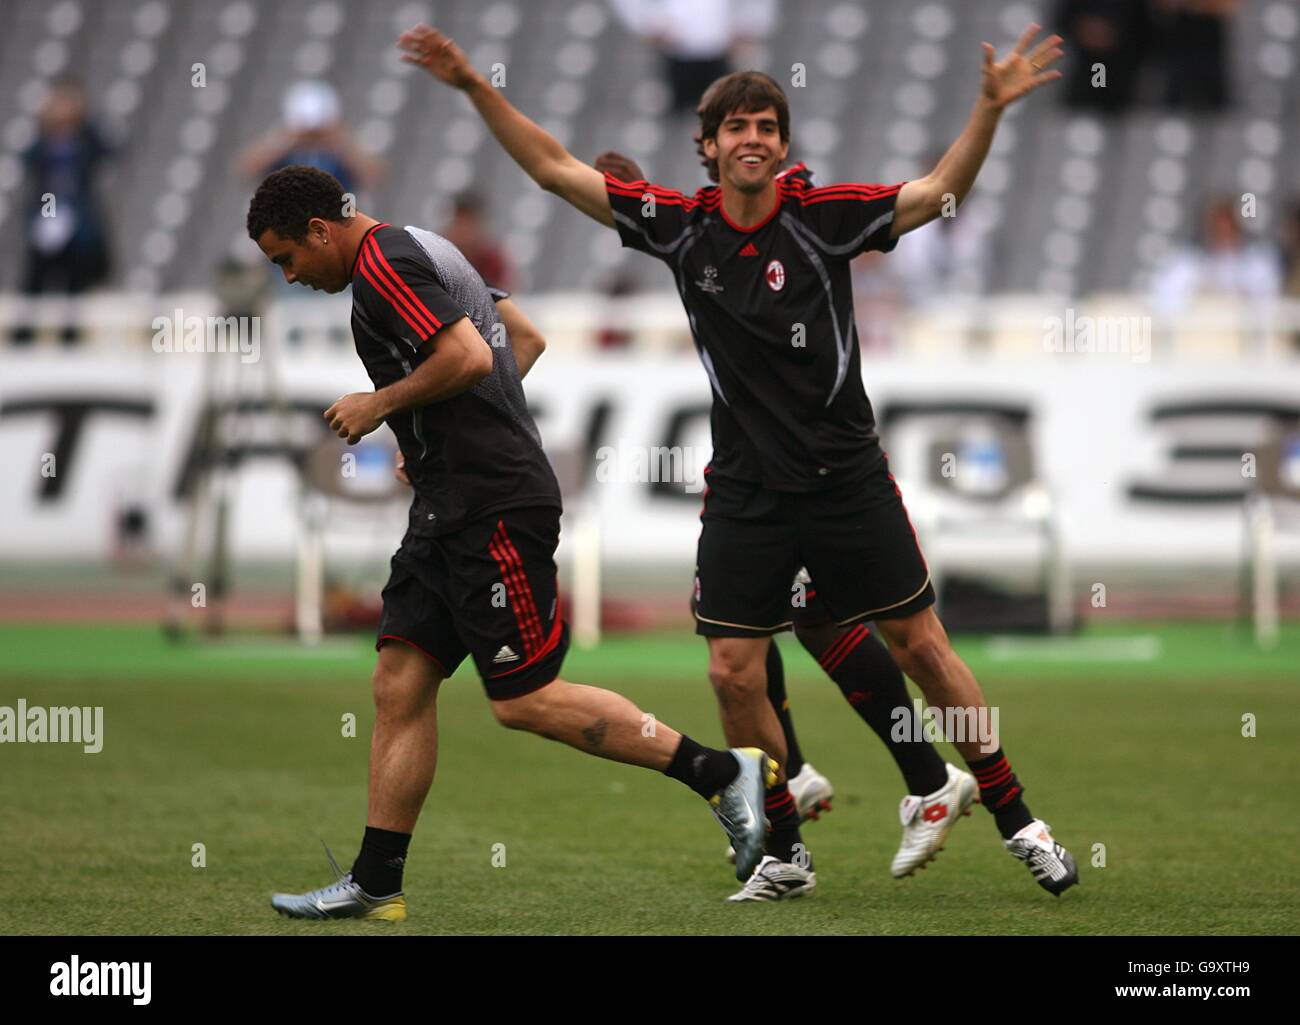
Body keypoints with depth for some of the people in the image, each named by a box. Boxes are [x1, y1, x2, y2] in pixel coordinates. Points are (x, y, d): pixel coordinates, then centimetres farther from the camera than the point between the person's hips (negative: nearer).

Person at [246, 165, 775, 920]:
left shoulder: (382, 263, -12)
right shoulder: (420, 250, 19)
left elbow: (469, 356, -25)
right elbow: (522, 340, 26)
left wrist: (380, 405, -12)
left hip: (493, 509, -11)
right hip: (453, 510, 11)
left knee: (525, 700, -8)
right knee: (400, 685, 5)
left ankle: (722, 774, -1)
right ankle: (375, 885, 4)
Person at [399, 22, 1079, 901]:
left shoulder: (823, 217, -9)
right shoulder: (680, 226, -1)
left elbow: (940, 193, -16)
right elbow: (556, 169, 2)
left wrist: (991, 108, -30)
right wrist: (473, 85, -4)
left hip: (847, 479, -2)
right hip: (745, 490, 3)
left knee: (921, 645, 1)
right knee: (735, 673, -2)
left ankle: (1016, 819, 13)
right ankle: (785, 853, 14)